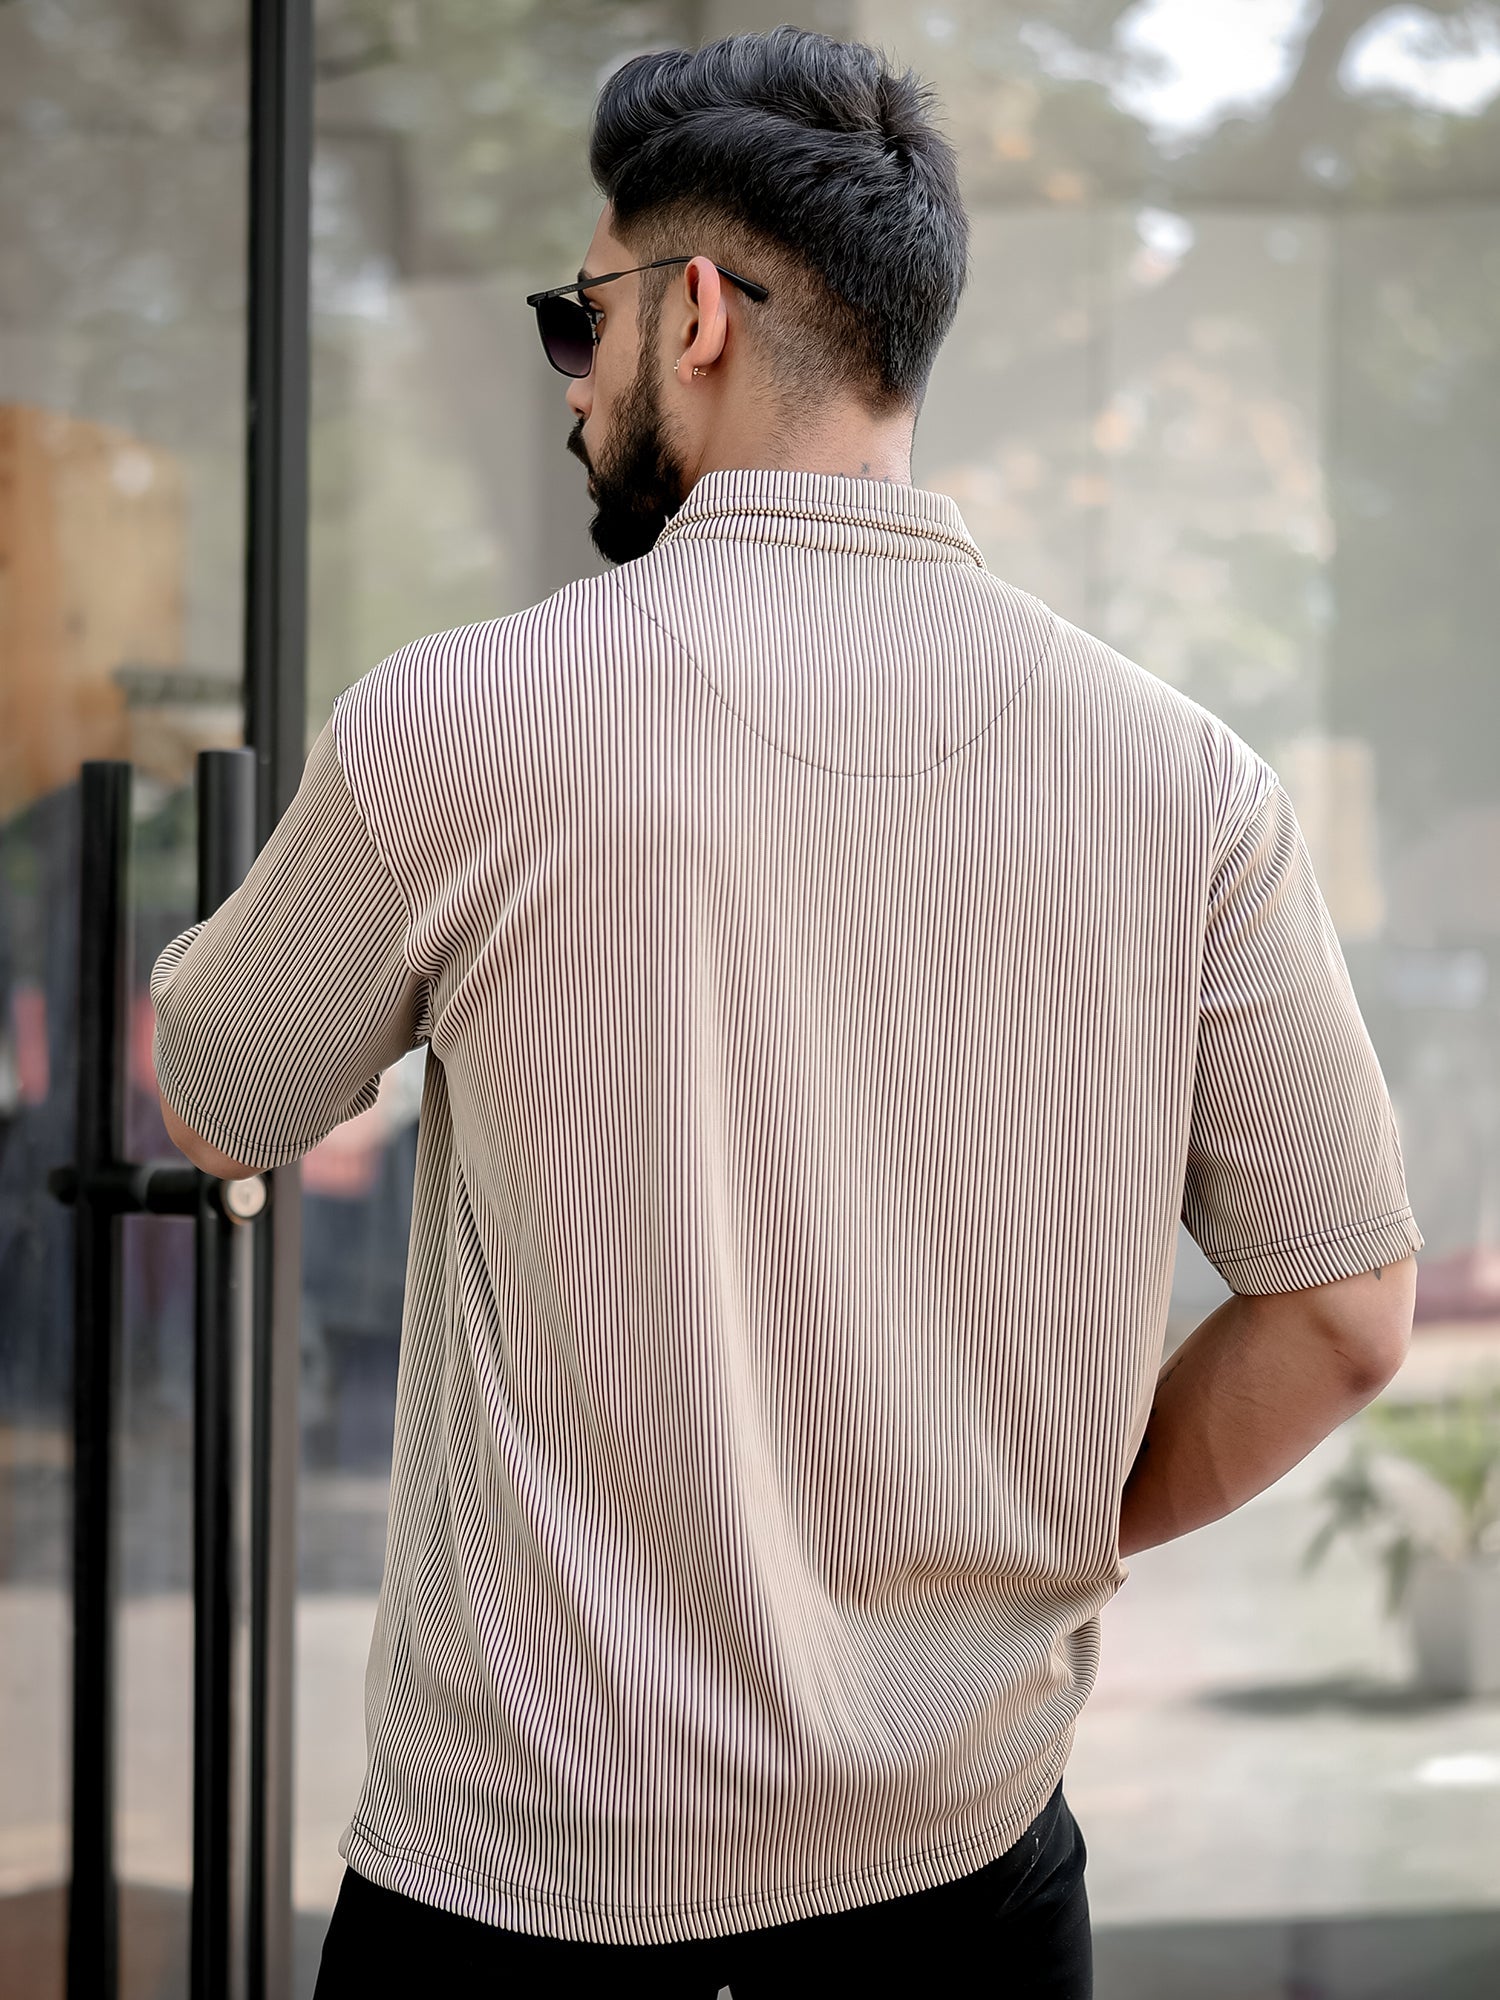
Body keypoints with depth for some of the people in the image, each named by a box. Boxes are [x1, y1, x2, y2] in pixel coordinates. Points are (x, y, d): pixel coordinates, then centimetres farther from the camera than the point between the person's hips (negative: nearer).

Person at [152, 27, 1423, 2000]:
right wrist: (1061, 1536, 10)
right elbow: (1346, 1310, -3)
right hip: (968, 1832, 2)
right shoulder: (1184, 777, -6)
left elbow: (210, 1110, 6)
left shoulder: (452, 726, -12)